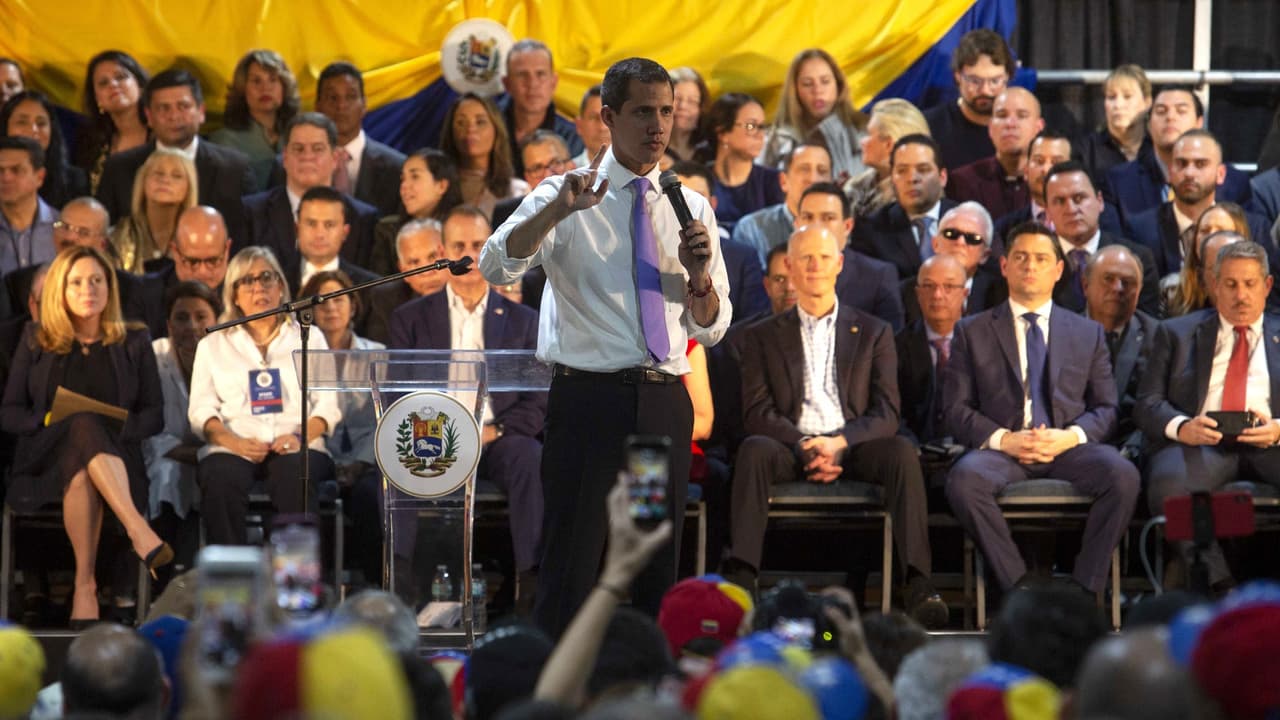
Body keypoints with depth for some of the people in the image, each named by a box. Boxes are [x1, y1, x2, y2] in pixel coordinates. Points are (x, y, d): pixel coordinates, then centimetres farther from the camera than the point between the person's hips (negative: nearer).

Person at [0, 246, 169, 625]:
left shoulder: (134, 343, 15)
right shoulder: (36, 340, 15)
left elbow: (154, 416, 10)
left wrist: (120, 427, -11)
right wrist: (48, 420, -11)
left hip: (115, 461, 1)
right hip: (46, 462, -1)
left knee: (81, 475, -39)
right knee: (85, 424, -38)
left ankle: (84, 585, -45)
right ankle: (140, 531, -55)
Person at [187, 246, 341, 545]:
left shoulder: (309, 339, 22)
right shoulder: (213, 346, 23)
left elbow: (328, 404, 12)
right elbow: (201, 410, 11)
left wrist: (302, 436, -10)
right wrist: (233, 442, -10)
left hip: (294, 446, 0)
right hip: (233, 449, 0)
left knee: (296, 476, -37)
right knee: (221, 479, -35)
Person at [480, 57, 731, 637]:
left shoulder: (690, 207, 12)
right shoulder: (565, 196, -1)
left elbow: (711, 328, 11)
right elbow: (496, 267, -18)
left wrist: (700, 275, -10)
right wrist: (559, 208, -32)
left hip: (664, 402, 5)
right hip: (589, 398, -4)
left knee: (659, 568, 10)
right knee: (571, 563, -4)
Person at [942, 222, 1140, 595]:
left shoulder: (1088, 333, 20)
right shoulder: (972, 333, 15)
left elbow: (1106, 409, 13)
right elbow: (955, 410, 7)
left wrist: (1071, 436, -9)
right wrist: (1002, 438, -12)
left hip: (1069, 448, 1)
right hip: (1001, 450, -1)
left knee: (1123, 476, -32)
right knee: (964, 479, -36)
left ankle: (1084, 591, -23)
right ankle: (1019, 587, -27)